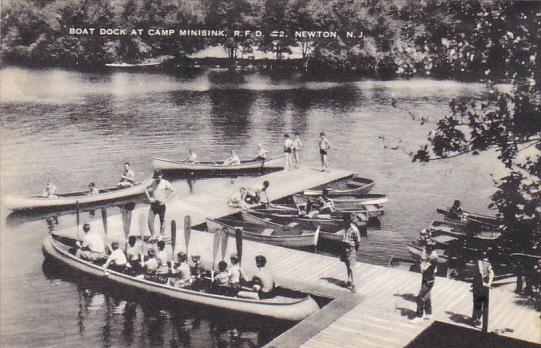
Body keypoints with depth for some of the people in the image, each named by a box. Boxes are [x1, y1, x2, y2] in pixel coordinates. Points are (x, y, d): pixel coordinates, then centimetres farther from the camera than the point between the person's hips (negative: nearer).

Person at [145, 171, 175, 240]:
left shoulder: (165, 183, -5)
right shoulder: (153, 182, 6)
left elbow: (173, 192, -5)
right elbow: (146, 189, 18)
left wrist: (166, 200, -12)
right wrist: (149, 197, 3)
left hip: (161, 204, -3)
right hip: (153, 204, 3)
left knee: (162, 221, 9)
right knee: (150, 220, -4)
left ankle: (161, 236, 22)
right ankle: (152, 235, 9)